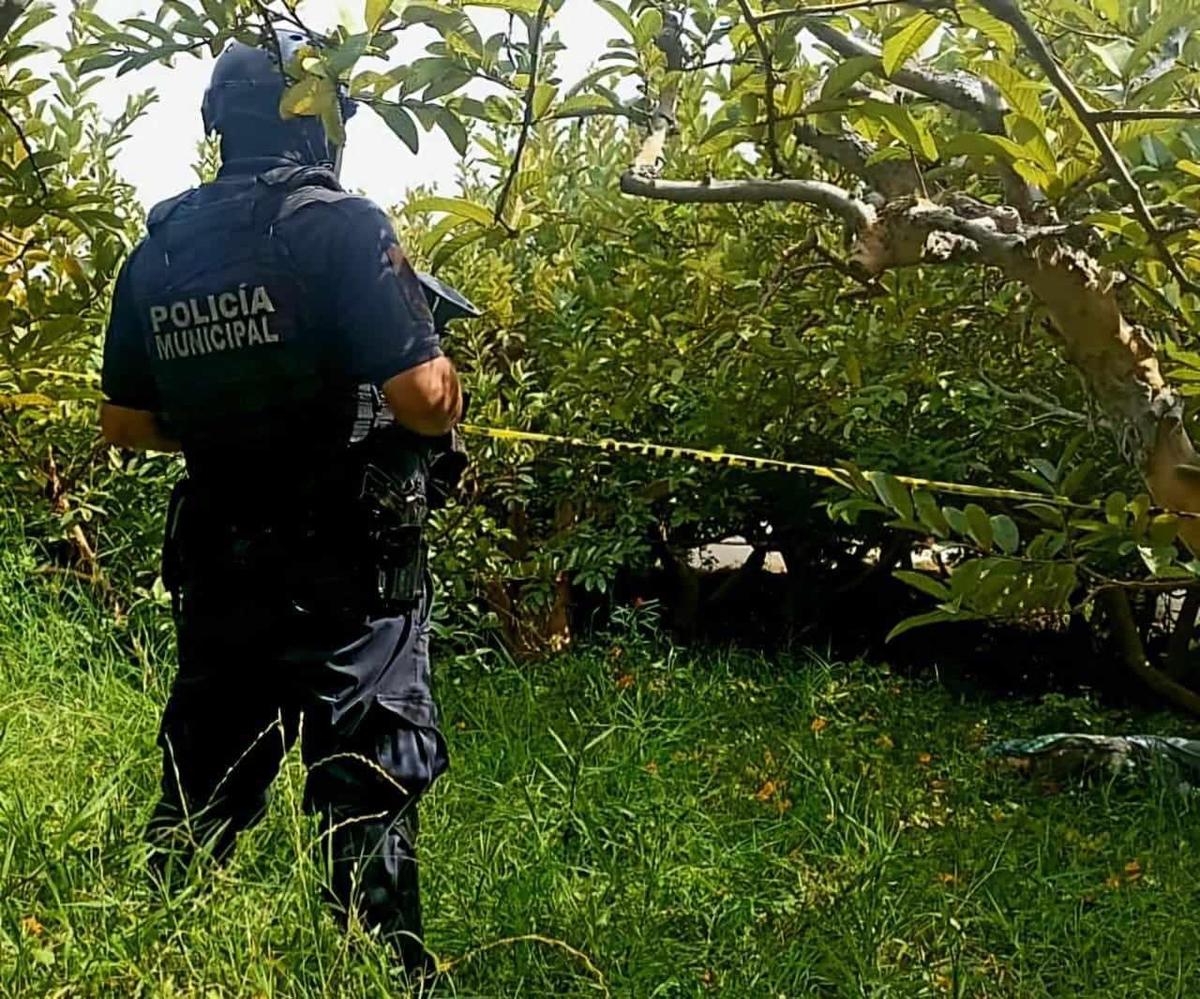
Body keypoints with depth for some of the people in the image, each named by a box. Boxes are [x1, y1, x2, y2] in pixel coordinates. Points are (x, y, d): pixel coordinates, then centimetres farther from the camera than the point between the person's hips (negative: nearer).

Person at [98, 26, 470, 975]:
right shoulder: (341, 226, -12)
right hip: (346, 570, -6)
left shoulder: (157, 251, 6)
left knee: (201, 791, 19)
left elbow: (124, 422, 12)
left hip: (216, 567, 6)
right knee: (369, 790, 3)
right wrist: (449, 395, 1)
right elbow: (422, 396, -21)